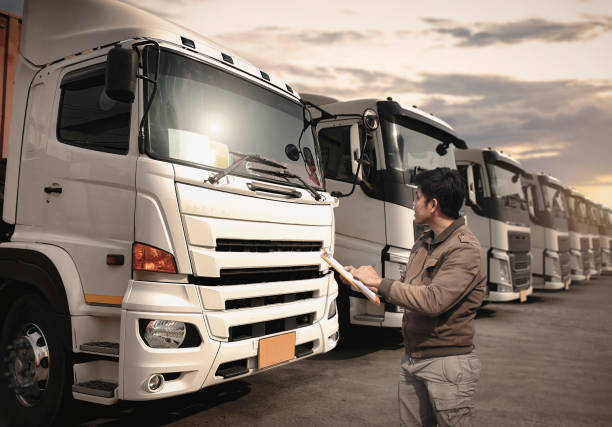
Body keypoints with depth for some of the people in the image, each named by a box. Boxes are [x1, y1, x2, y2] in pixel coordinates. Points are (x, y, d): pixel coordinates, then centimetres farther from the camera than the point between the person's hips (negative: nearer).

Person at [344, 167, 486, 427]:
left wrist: (380, 282, -19)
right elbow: (406, 288, 16)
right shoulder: (423, 243, 11)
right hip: (411, 360, 8)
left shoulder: (465, 250, -18)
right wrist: (363, 280, 6)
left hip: (447, 365, -8)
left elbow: (433, 301, -27)